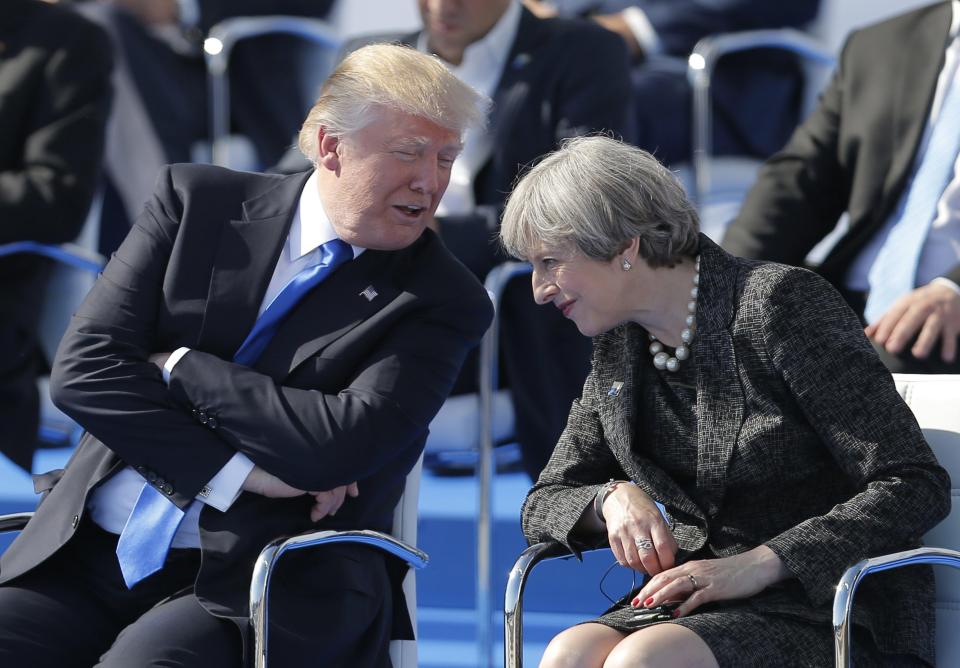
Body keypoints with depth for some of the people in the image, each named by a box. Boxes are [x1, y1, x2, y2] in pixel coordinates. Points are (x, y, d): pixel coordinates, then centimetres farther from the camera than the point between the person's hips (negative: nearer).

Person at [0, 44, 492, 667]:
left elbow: (346, 444, -15)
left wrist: (178, 367, -8)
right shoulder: (198, 201, 8)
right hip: (87, 555, 3)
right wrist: (234, 471, -11)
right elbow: (84, 365, -2)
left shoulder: (442, 303, 1)